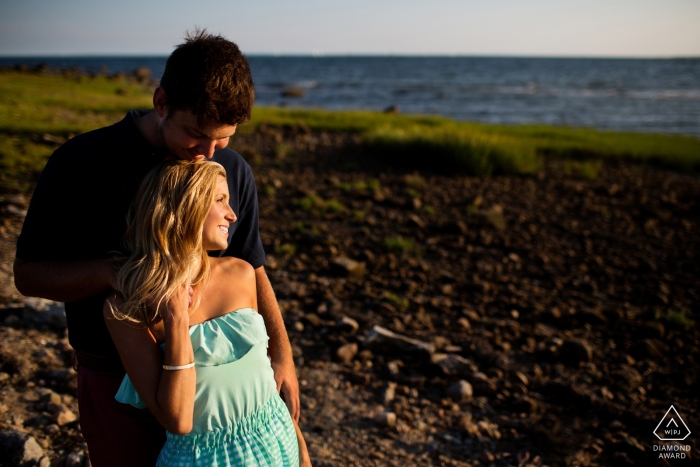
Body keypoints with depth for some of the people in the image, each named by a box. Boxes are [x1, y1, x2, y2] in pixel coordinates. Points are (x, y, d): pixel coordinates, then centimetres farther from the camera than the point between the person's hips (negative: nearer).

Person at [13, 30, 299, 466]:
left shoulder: (234, 172, -3)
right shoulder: (81, 164, -14)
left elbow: (251, 271, 7)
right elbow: (29, 273, -10)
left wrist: (282, 356, -2)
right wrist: (111, 270, -28)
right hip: (118, 379, -3)